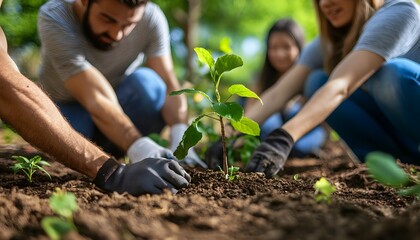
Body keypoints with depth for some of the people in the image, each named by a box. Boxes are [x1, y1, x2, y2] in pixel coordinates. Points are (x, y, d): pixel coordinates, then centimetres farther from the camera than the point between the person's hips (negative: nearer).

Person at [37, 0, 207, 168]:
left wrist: (180, 138, -43)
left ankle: (111, 149, -7)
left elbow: (169, 86, -24)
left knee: (146, 83, -30)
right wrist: (139, 148, -54)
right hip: (70, 109, -1)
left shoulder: (151, 18, -21)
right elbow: (95, 99, -40)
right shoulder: (53, 19, -30)